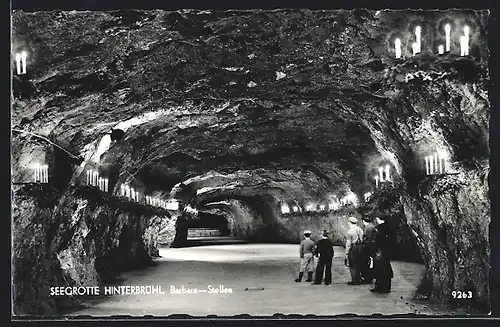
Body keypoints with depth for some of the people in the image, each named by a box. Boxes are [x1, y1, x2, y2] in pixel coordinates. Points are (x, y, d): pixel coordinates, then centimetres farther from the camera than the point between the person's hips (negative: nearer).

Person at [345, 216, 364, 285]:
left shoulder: (350, 231, -12)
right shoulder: (360, 230, 8)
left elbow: (348, 243, -12)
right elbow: (362, 240, 11)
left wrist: (346, 253, -9)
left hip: (353, 248, -7)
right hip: (360, 248, 7)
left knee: (352, 266, 1)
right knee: (358, 265, 14)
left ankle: (354, 280, 2)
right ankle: (358, 280, 19)